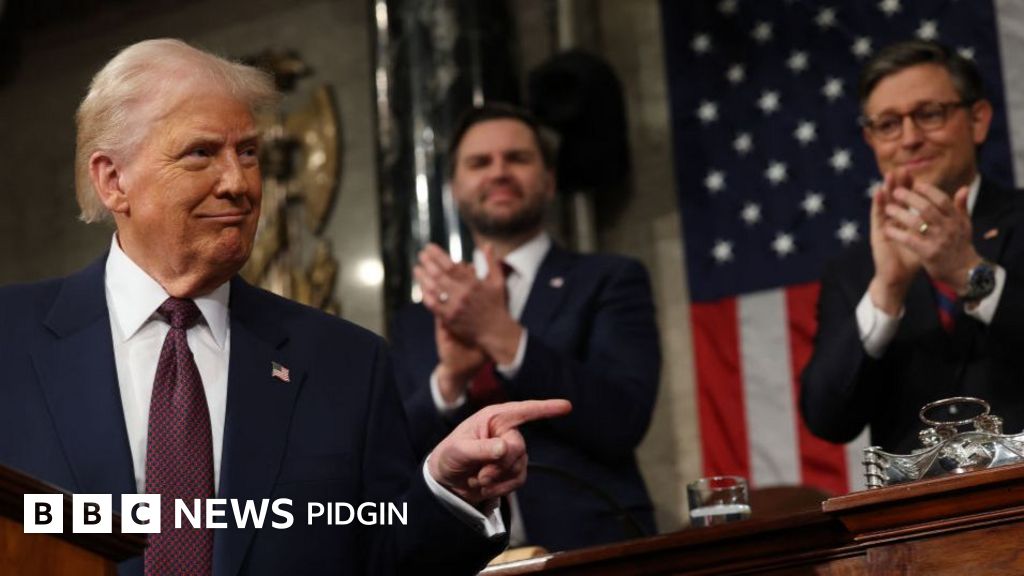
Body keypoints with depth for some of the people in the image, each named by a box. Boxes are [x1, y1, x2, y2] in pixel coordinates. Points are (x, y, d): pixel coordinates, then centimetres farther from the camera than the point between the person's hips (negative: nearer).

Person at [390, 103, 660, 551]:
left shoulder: (610, 280, 4)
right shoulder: (416, 322, 12)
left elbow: (622, 422, -9)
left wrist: (503, 336, -16)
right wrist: (449, 378, -13)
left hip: (589, 552, -2)